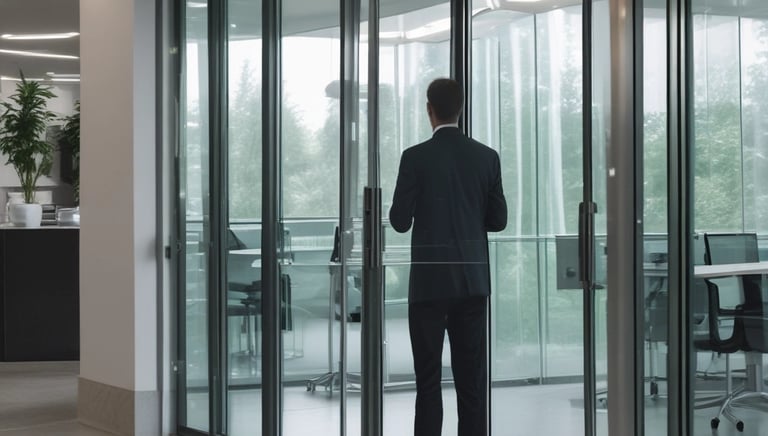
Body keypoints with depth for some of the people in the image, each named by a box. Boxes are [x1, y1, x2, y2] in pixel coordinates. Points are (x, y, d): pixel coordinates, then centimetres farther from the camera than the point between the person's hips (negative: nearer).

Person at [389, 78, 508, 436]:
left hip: (429, 282, -3)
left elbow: (400, 221, -7)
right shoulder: (486, 157, 1)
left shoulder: (416, 157, -9)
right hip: (473, 281, 3)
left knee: (428, 378, 2)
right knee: (472, 376, 7)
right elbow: (498, 219, 5)